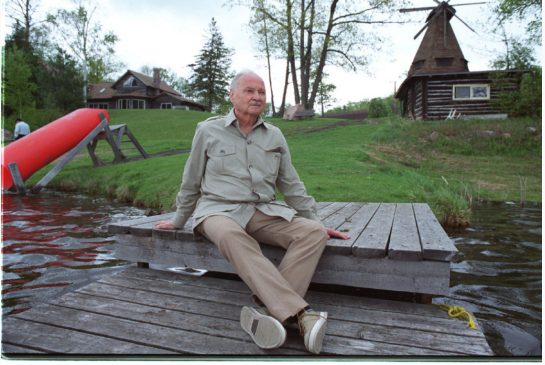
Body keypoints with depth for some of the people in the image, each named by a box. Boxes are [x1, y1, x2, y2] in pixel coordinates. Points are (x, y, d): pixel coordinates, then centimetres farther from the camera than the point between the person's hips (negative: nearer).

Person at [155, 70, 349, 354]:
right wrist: (178, 221, 20)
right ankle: (300, 313, -42)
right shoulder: (208, 130, 4)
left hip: (264, 212, 4)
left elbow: (291, 185, 16)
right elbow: (191, 182, 13)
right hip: (220, 210, -3)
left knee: (313, 233, -22)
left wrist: (317, 221, 11)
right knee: (231, 236, -39)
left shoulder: (274, 135, 12)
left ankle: (271, 308, -34)